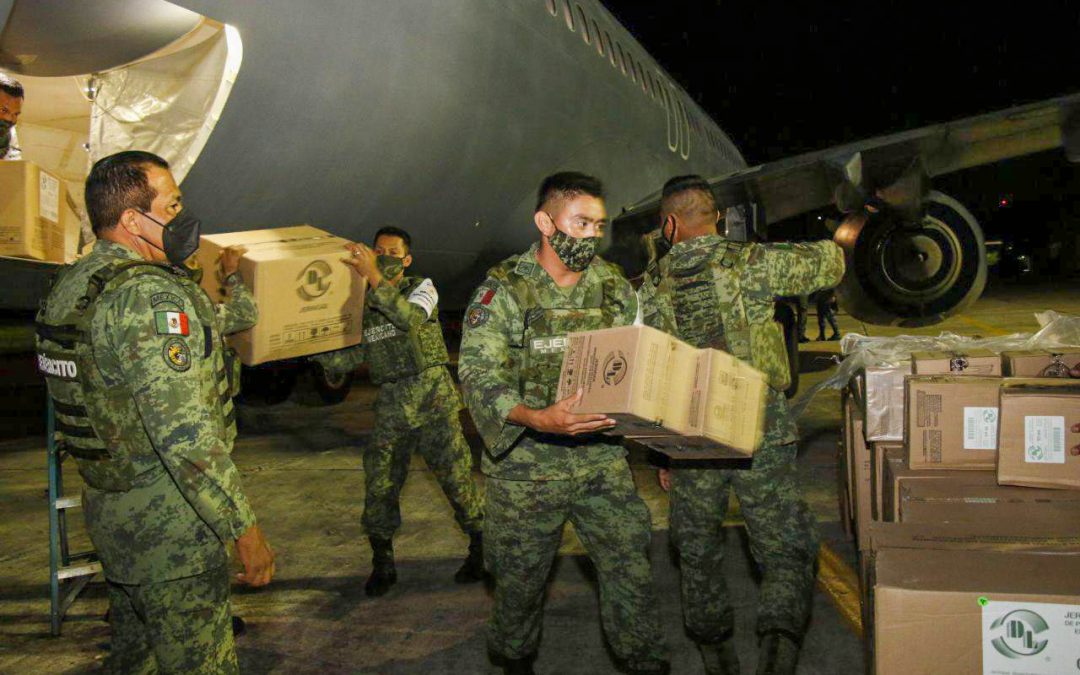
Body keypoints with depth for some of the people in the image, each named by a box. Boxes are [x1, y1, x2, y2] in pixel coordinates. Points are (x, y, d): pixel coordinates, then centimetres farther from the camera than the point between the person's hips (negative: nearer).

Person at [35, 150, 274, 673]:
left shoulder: (73, 286, 7)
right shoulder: (150, 295, -24)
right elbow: (185, 436, -28)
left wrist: (232, 278, 35)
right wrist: (244, 529, -23)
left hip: (109, 509, 10)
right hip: (168, 523, -10)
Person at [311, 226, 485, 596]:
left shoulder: (422, 288, 2)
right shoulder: (365, 304, 14)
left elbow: (411, 319, -21)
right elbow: (355, 356, 14)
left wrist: (374, 277, -28)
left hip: (433, 396, -4)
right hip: (390, 403, 4)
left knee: (456, 476, -1)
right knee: (379, 486, 2)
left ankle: (481, 551, 16)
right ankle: (382, 566, 18)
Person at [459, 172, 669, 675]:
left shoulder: (616, 287, 5)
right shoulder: (503, 290, -9)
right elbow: (480, 377, -17)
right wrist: (537, 418, -34)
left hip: (603, 459, 3)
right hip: (527, 464, -3)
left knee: (630, 563, 5)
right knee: (520, 577, 12)